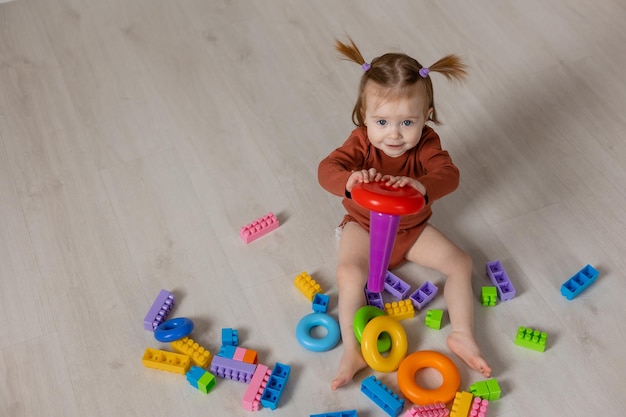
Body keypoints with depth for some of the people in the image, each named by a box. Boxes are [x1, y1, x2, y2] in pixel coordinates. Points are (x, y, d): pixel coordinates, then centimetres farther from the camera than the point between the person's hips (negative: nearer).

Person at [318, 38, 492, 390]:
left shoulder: (426, 143, -20)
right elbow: (327, 169, -35)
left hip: (413, 228, 2)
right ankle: (353, 350, -20)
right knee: (350, 273, -26)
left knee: (460, 263, -8)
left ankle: (462, 336, 0)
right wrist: (350, 180, -60)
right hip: (364, 227, -2)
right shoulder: (361, 142, -22)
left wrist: (423, 186, -60)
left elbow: (448, 174, -36)